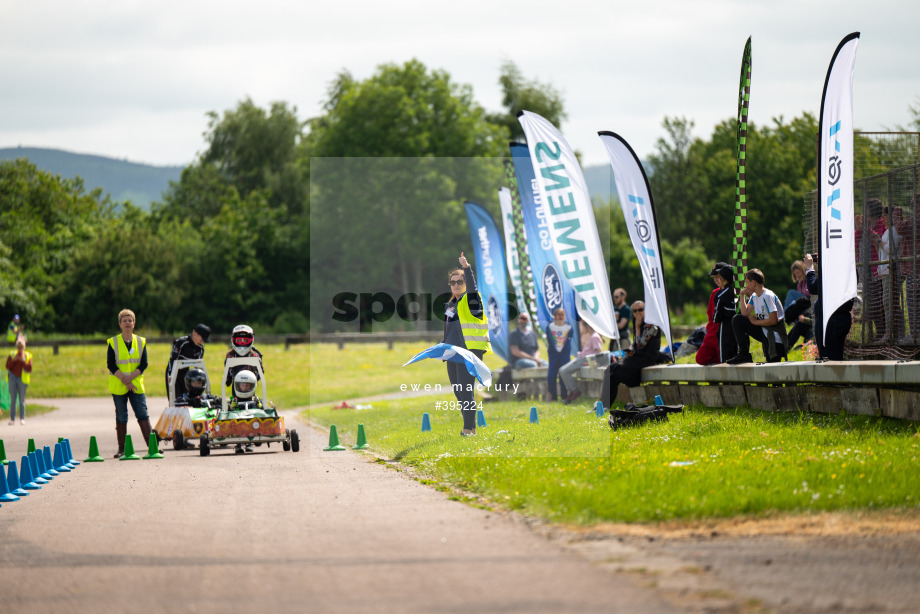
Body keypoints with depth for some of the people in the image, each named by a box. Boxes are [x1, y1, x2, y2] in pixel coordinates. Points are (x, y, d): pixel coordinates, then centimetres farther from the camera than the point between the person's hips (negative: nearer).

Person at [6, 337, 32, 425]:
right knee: (13, 399, 0)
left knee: (22, 400, 0)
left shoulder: (28, 356, 3)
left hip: (22, 379, -1)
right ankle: (12, 419, 1)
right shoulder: (12, 354, 8)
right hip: (13, 377, 1)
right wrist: (14, 360, -11)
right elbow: (7, 366, 2)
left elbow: (29, 369, -5)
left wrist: (23, 361, -14)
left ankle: (22, 419, 5)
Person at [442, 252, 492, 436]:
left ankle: (469, 428, -12)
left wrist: (467, 268, -39)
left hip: (470, 351, -8)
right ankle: (469, 426, 18)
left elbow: (472, 287, -26)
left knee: (465, 389, -14)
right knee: (457, 390, 9)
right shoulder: (450, 305, 18)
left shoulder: (471, 300, -4)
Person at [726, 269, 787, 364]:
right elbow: (745, 313, 6)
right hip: (763, 331, 8)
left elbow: (774, 320, -24)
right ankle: (744, 355, -4)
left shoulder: (767, 296, -20)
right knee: (737, 320, -1)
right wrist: (742, 295, 1)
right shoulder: (754, 296, 7)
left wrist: (756, 322, -10)